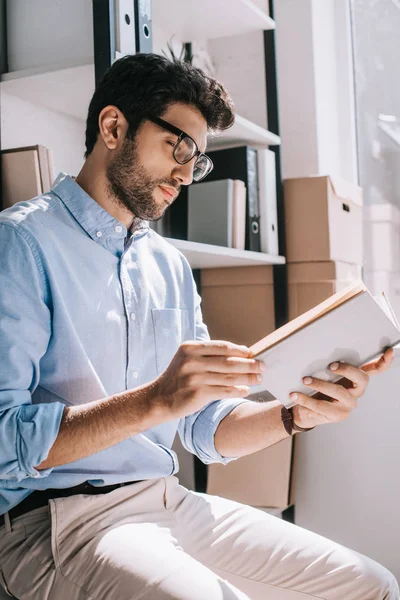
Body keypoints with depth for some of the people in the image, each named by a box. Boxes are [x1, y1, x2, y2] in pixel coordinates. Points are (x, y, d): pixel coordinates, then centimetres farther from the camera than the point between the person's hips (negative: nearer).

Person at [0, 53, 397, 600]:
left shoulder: (170, 265, 15)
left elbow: (208, 430, 13)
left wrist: (299, 414, -6)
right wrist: (157, 401, -26)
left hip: (169, 502, 7)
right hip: (57, 519, -6)